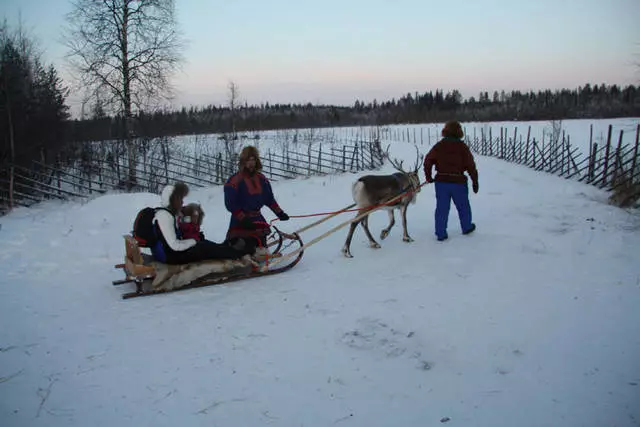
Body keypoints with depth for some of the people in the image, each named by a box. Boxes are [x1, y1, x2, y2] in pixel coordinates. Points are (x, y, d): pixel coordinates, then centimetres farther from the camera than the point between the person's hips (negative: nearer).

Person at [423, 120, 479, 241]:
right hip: (458, 182, -1)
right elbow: (471, 165, -7)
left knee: (442, 208, 7)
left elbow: (428, 160, -5)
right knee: (463, 206, 19)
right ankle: (466, 227, 35)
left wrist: (428, 177, 5)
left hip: (441, 182, 1)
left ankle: (440, 233, 8)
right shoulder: (462, 146, -7)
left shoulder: (439, 146, -2)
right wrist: (475, 181, 1)